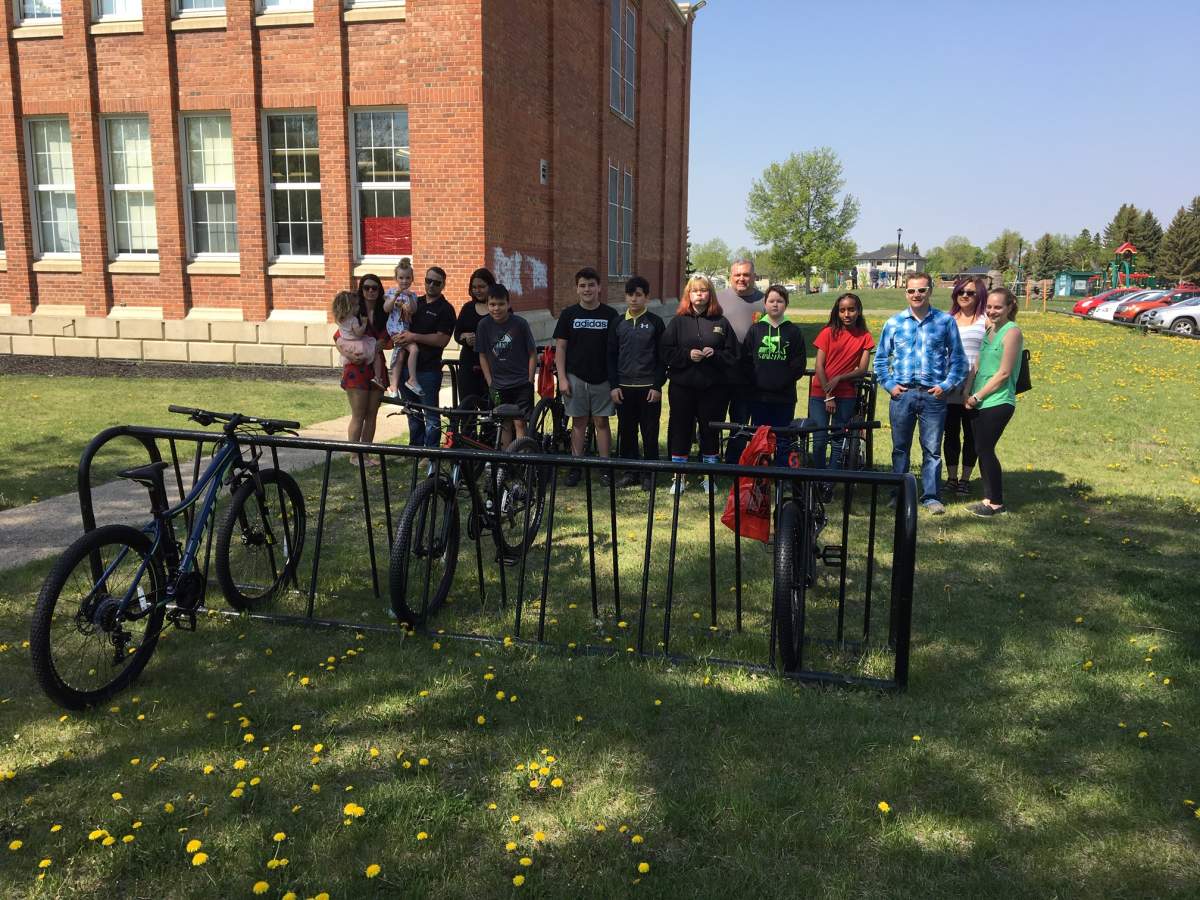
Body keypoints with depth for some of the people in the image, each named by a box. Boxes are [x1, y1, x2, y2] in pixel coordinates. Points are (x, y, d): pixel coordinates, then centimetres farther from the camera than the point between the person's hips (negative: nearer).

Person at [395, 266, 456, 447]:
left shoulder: (445, 309, -5)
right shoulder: (416, 302, 13)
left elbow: (442, 340, -15)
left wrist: (414, 337, -18)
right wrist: (401, 337, -2)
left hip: (428, 369, -6)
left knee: (431, 414, -1)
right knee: (412, 412, 15)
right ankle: (415, 448, 26)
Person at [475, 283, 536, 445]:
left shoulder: (520, 324, -9)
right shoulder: (484, 325, -3)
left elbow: (532, 354, -3)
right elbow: (483, 356, 5)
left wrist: (529, 381, -6)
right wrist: (490, 383, 1)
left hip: (521, 383, -2)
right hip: (499, 385, 3)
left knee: (519, 423, -8)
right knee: (505, 425, 8)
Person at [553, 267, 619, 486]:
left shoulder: (610, 314, 1)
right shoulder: (569, 314, 3)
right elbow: (560, 347, 3)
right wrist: (562, 378, -4)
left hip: (602, 379, 0)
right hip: (575, 378, 1)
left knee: (601, 422, 4)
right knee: (578, 422, 6)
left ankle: (605, 467, 10)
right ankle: (576, 467, 13)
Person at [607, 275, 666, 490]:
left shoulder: (655, 323, 1)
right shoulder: (617, 323, 8)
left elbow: (662, 357, 0)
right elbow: (611, 356, 9)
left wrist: (657, 386, -7)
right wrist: (614, 385, 0)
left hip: (648, 388, -2)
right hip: (624, 387, 3)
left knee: (650, 433, 1)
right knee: (626, 432, 6)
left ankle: (649, 474, 10)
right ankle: (629, 471, 16)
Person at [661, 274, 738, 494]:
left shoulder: (721, 323, 6)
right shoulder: (678, 322, 5)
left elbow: (732, 355, 4)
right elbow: (666, 352, -1)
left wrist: (715, 355, -14)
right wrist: (688, 355, -15)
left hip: (713, 388, 0)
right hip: (682, 387, 0)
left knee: (710, 430, 7)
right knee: (680, 430, 4)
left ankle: (709, 476, 20)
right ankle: (678, 476, 14)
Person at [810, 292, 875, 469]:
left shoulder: (864, 337, 5)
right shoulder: (828, 332, 1)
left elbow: (863, 369, 0)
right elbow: (819, 366, -3)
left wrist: (839, 378, -15)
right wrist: (828, 396, -9)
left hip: (846, 396, 1)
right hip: (820, 393, -1)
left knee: (838, 443, 2)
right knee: (819, 441, -5)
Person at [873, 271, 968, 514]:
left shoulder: (946, 321, 4)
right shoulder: (894, 322, 6)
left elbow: (958, 359, 6)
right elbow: (881, 358, 11)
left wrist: (946, 385, -4)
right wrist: (889, 384, 0)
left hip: (933, 395, -1)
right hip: (902, 394, 1)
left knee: (932, 449, 3)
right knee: (900, 447, 9)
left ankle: (931, 496, 12)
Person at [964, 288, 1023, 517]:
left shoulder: (1012, 333, -11)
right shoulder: (988, 330, 13)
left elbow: (1004, 373, -15)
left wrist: (978, 396, -11)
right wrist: (969, 394, 4)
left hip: (998, 402, -7)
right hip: (980, 402, 7)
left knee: (985, 449, -4)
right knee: (982, 449, 10)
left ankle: (997, 503, 8)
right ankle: (988, 498, 20)